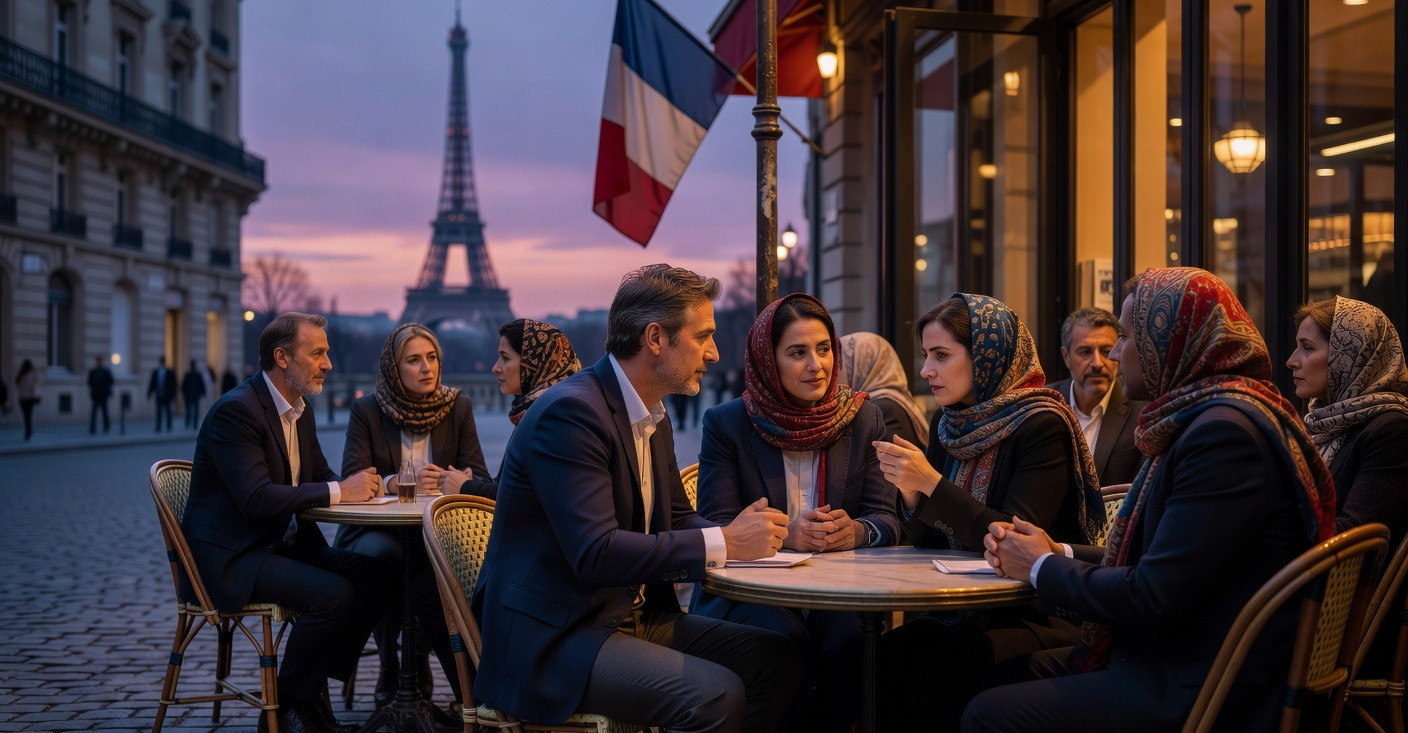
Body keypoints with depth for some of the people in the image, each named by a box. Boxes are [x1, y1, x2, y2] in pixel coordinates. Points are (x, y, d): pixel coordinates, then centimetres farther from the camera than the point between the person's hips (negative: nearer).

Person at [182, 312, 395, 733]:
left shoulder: (300, 412, 13)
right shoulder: (236, 410, -17)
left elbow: (322, 478, 17)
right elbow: (257, 498, -27)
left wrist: (359, 485, -7)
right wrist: (339, 492, -23)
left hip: (286, 544, 9)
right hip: (231, 556, -9)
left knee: (377, 576, -7)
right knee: (332, 593, -28)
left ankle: (313, 694, 3)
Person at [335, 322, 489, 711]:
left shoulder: (458, 406, 3)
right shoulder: (366, 410, -2)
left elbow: (479, 477, -3)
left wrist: (461, 483, -28)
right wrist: (399, 483, -30)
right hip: (378, 528, -1)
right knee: (380, 555, -35)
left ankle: (420, 655, -4)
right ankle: (388, 663, -10)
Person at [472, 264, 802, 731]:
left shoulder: (653, 417, 12)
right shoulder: (570, 412, -19)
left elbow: (678, 521, 16)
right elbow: (595, 554, -27)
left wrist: (747, 532, -5)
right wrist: (724, 543, -22)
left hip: (636, 616, 10)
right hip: (553, 640, -9)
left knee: (778, 659, -3)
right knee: (715, 694, -26)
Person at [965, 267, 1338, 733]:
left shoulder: (1227, 429, -21)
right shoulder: (1199, 416, 12)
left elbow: (1153, 597, -23)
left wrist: (1043, 567, -7)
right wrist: (1058, 553, 3)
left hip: (1194, 694, -10)